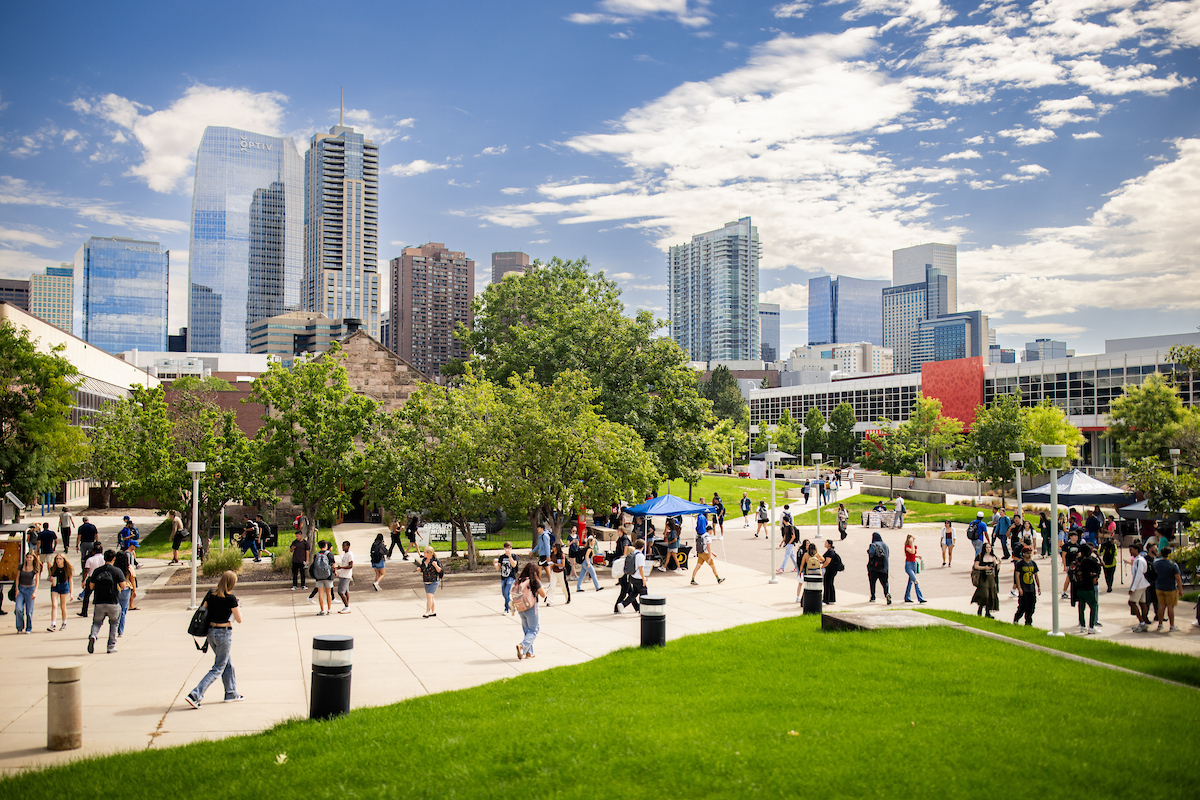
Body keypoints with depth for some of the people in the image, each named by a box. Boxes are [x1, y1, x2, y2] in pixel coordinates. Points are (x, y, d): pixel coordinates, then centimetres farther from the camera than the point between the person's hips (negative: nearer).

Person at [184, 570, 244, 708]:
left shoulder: (211, 595, 1)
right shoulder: (230, 598, -16)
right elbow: (239, 620, -9)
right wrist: (237, 607, 7)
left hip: (211, 632, 7)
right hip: (224, 633, -7)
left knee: (227, 664, 21)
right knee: (218, 668, 2)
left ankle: (231, 694, 30)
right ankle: (195, 695, -7)